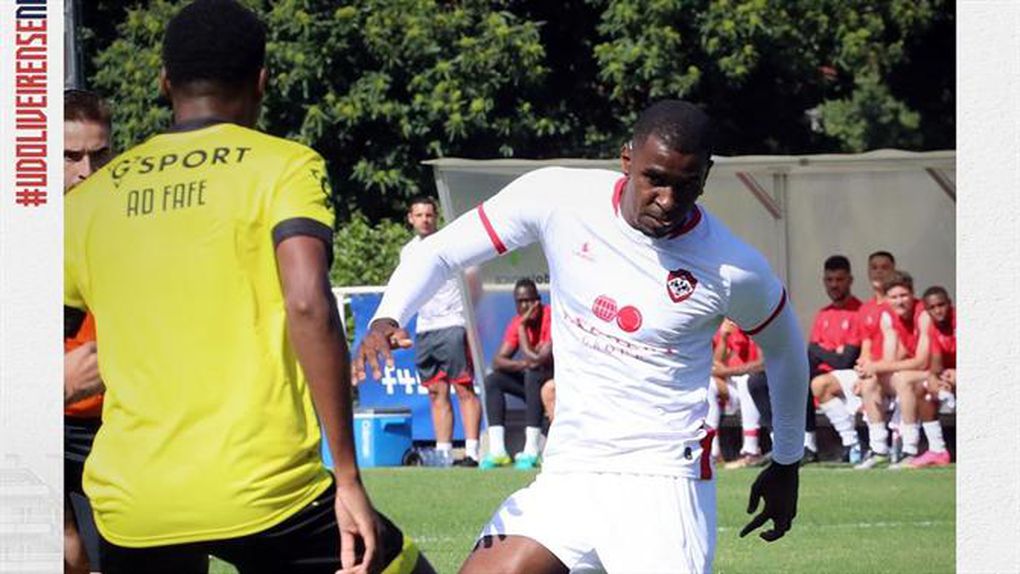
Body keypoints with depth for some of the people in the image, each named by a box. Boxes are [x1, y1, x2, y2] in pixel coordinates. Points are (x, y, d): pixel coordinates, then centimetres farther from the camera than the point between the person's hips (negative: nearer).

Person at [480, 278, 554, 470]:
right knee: (492, 380, -7)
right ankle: (497, 451, -16)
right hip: (530, 382, 8)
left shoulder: (551, 318, -21)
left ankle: (531, 452, -40)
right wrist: (521, 364, -24)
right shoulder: (517, 322, 2)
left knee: (533, 376, -36)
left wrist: (523, 327, -23)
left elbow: (539, 360, -30)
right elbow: (498, 361, -4)